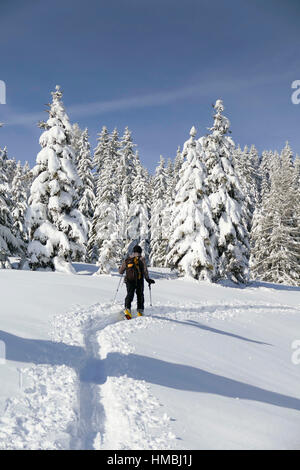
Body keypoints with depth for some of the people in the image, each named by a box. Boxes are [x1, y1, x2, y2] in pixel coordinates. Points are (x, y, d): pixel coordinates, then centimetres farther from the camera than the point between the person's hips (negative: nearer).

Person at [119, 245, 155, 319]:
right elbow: (145, 270, -10)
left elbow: (120, 271, 15)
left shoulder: (127, 260, 10)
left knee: (129, 295, -1)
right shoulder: (142, 259, 2)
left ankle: (127, 309, -24)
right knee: (140, 296, 15)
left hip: (129, 281, 1)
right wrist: (148, 279, -6)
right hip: (139, 281, -1)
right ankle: (140, 311, 12)